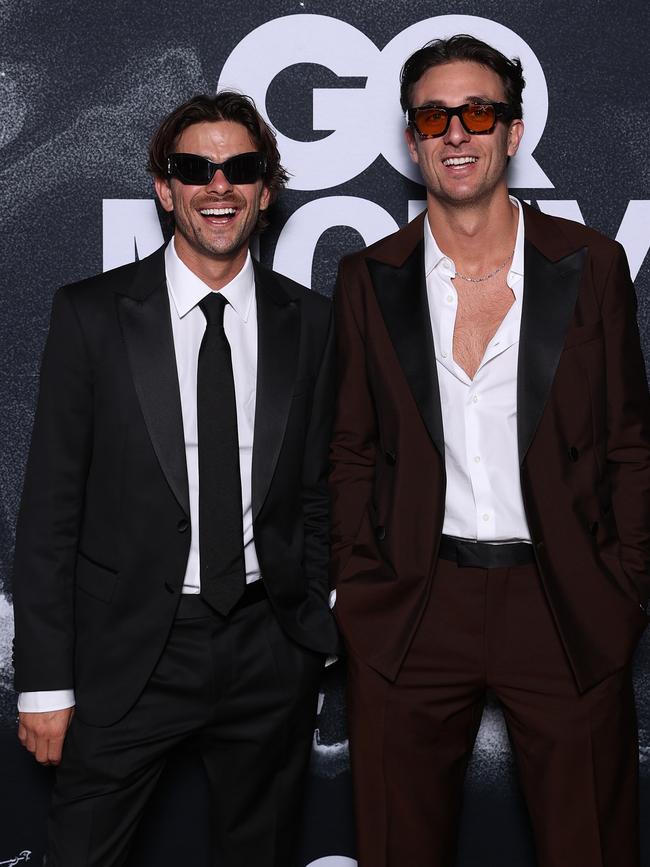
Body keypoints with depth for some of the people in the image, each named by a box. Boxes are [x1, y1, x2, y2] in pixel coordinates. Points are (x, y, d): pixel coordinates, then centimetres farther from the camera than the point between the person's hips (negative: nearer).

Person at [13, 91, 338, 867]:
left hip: (269, 652, 3)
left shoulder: (307, 321, 3)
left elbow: (317, 489, 9)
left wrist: (315, 628, 5)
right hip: (128, 654, -2)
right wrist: (46, 682, -8)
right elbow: (50, 506, -5)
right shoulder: (91, 314, -5)